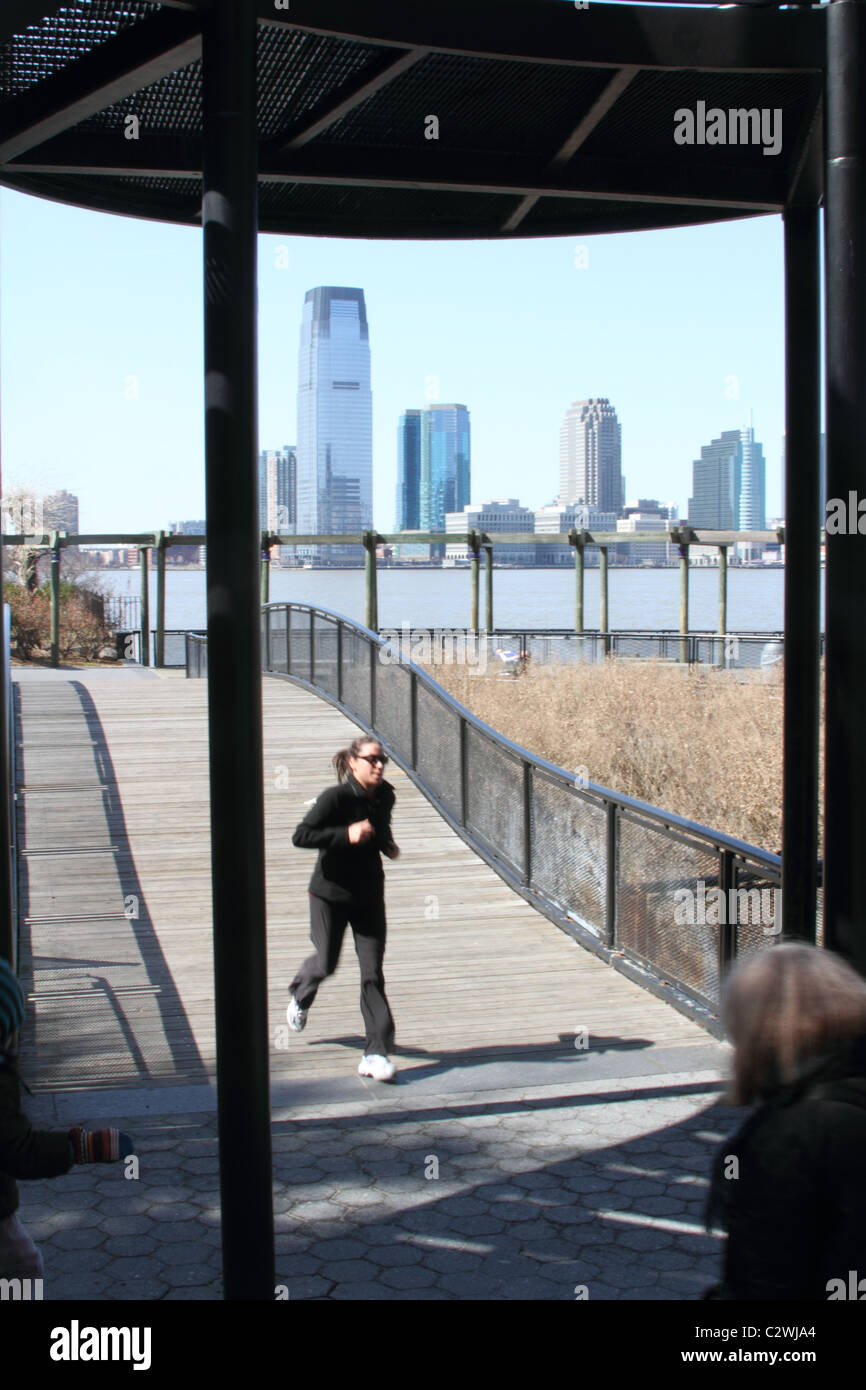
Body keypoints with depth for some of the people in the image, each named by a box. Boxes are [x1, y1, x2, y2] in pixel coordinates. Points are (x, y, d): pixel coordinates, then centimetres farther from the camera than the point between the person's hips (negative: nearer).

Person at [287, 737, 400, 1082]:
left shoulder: (385, 796, 0)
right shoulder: (336, 798, -19)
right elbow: (300, 836, -24)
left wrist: (387, 844, 2)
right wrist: (346, 834, -31)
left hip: (369, 895, 4)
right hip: (331, 894, -4)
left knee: (373, 972, -4)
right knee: (326, 963, 10)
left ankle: (376, 1054, -3)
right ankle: (300, 996, 48)